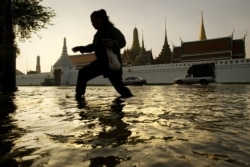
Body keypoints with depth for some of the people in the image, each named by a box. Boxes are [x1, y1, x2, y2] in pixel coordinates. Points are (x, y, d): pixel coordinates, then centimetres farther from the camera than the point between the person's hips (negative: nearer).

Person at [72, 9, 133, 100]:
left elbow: (122, 42, -29)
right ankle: (79, 95, 8)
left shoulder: (113, 31, -13)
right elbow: (94, 46, 24)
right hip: (101, 62, 8)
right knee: (83, 73, 3)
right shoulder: (99, 33, 10)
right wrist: (81, 48, 21)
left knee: (118, 85, -9)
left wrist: (113, 43, -49)